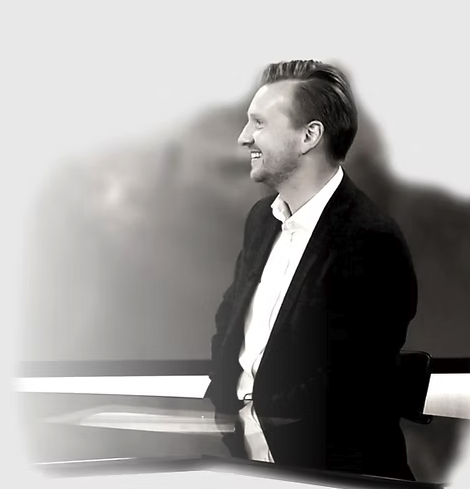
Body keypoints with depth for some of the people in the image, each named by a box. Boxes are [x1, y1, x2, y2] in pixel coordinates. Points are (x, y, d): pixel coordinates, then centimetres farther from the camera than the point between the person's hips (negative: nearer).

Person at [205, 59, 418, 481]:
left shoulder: (372, 242, -18)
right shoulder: (263, 217, 8)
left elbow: (341, 388, -19)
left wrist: (249, 414, -14)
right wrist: (218, 411, -1)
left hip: (329, 471, -6)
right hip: (241, 449, 6)